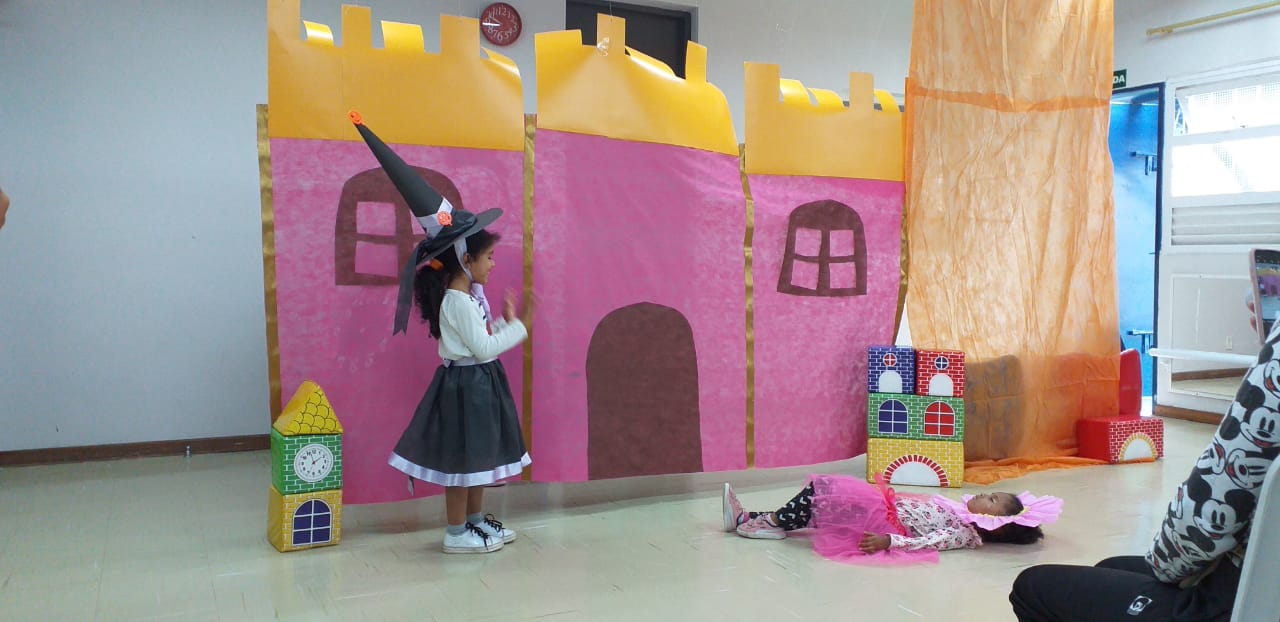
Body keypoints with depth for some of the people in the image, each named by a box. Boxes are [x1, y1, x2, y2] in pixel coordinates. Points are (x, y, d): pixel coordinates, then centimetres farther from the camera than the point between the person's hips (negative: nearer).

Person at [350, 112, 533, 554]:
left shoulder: (472, 293, 9)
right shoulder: (457, 302, -20)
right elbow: (483, 346, -22)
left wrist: (508, 322, 1)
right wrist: (517, 328, -14)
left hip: (482, 381, 10)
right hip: (464, 384, -10)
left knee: (481, 454, 17)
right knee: (462, 457, 1)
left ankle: (476, 519, 30)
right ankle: (456, 533, 12)